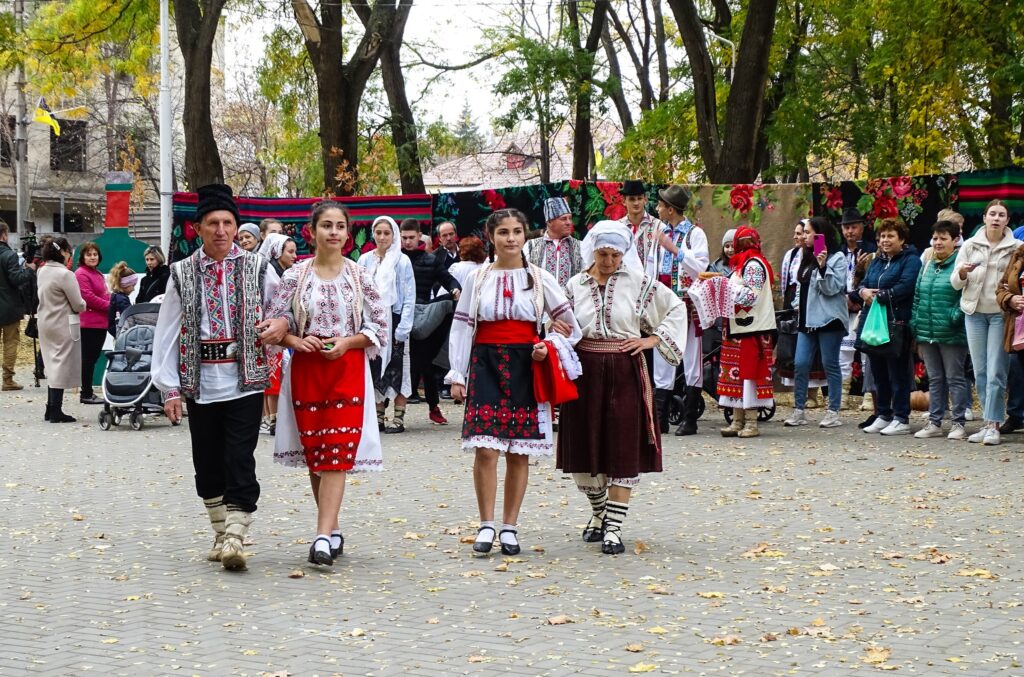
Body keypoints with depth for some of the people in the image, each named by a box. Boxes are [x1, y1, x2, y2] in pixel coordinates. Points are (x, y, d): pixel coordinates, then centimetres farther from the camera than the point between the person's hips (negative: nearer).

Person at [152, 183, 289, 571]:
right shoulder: (182, 274, 5)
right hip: (200, 382, 2)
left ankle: (235, 538, -11)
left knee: (240, 462, -10)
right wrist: (170, 389, -2)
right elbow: (167, 333, 3)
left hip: (246, 379, -2)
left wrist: (282, 325, -8)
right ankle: (221, 534, 22)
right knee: (208, 464, 9)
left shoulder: (258, 269, 5)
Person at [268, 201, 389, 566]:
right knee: (313, 453, 7)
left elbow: (379, 327, 4)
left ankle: (323, 537, -18)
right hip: (306, 369, 2)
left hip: (348, 369, -2)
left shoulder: (361, 275, 2)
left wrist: (347, 342, -11)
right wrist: (297, 341, -14)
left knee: (337, 454, -11)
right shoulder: (296, 276, 3)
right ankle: (333, 531, 20)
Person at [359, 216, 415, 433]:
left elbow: (409, 297, -4)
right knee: (375, 367, 6)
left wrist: (403, 327, -11)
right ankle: (379, 416, 13)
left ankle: (399, 417, 2)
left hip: (394, 319, -3)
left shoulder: (402, 261, -3)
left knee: (396, 367, -2)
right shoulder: (365, 260, 7)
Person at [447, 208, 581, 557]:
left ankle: (509, 527, 11)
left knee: (519, 453, 2)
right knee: (485, 448, -10)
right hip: (486, 365, -1)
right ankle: (486, 525, 0)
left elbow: (568, 324, 10)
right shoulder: (478, 279, 6)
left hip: (525, 368, 1)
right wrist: (457, 375, 2)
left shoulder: (539, 279, 5)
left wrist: (549, 347, -8)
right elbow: (461, 327, 7)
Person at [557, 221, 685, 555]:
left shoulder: (639, 282, 2)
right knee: (585, 447, 6)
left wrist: (653, 339, 0)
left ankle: (614, 527, -2)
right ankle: (599, 511, 31)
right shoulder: (575, 286, 7)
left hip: (625, 373, -2)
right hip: (585, 372, 2)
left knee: (624, 450, -5)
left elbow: (676, 308, 10)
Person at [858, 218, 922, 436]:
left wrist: (878, 296, -14)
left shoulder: (910, 260, -5)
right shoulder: (877, 261, 19)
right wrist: (863, 291, -7)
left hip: (897, 323, -8)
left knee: (898, 373, -4)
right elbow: (863, 284, 16)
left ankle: (901, 419, 0)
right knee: (878, 372, 11)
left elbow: (905, 287, -19)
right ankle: (883, 415, 20)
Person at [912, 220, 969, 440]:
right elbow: (917, 297, 17)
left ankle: (959, 423, 6)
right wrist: (916, 325, 12)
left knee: (955, 378, 1)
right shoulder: (927, 265, 14)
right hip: (927, 334, 7)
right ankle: (934, 422, 16)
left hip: (952, 334, -6)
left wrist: (956, 316, -21)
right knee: (935, 380, 12)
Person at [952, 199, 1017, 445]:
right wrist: (962, 271, -15)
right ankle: (990, 421, 13)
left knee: (996, 372, -8)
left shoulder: (1016, 248, 0)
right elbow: (955, 282, 6)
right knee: (980, 372, 5)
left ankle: (993, 425, -7)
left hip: (1001, 313, -3)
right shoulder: (970, 245, 7)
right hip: (975, 312, 3)